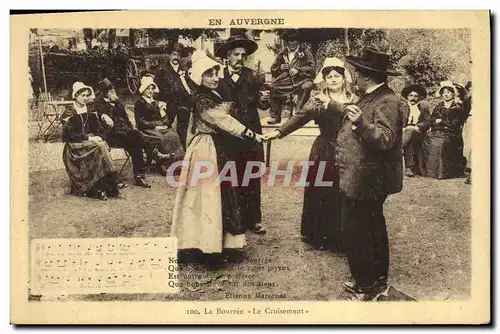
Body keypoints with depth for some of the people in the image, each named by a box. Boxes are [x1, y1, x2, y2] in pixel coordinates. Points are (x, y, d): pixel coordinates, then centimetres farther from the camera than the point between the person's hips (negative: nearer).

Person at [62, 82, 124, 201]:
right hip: (75, 145, -5)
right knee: (100, 147, -30)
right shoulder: (69, 112, -4)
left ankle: (100, 188, -34)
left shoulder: (90, 110, 13)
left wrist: (99, 137, -9)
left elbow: (100, 129, 13)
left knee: (103, 146, -29)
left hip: (92, 141, 5)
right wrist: (88, 138, -19)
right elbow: (70, 135, -11)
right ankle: (113, 182, -30)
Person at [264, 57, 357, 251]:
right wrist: (279, 131, -19)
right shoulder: (317, 101, 3)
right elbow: (299, 118, -6)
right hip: (323, 154, 0)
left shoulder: (354, 101, 4)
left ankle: (341, 238, 16)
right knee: (320, 194, 3)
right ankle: (320, 236, 16)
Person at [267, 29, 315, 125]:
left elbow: (311, 68, -1)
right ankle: (275, 116, -11)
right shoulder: (282, 55, 18)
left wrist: (298, 70, -15)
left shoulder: (305, 52, 10)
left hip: (301, 80, -3)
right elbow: (273, 71, 20)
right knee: (273, 87, -20)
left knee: (307, 86, -35)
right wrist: (280, 68, -1)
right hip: (286, 81, 3)